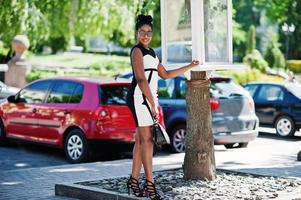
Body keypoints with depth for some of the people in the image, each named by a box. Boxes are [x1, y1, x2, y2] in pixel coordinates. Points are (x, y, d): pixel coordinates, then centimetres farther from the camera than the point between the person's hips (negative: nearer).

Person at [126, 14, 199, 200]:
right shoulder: (137, 50, -8)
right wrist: (152, 103, -19)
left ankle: (134, 181, 14)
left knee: (141, 140, 9)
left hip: (149, 98, 9)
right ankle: (150, 184, -12)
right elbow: (141, 79, -16)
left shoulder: (151, 52, 20)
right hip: (140, 97, -9)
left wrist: (189, 67, 25)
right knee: (147, 139, -12)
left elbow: (165, 74, 25)